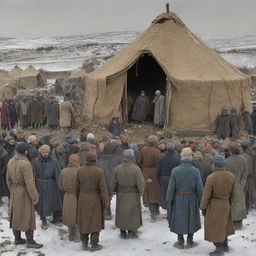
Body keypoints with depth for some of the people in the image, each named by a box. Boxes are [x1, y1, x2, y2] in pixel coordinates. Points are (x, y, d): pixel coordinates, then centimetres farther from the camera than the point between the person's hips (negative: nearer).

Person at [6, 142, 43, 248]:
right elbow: (29, 183, -22)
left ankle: (17, 239, 27)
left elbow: (8, 179, 11)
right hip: (24, 193, -8)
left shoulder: (11, 162, 2)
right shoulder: (25, 164, -23)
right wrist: (35, 197, -14)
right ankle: (30, 241, 9)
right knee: (28, 216, 2)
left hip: (14, 193, 8)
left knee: (15, 216, 16)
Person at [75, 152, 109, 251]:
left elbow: (76, 187, 2)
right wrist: (106, 202, -3)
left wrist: (77, 198, 14)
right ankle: (94, 245, 12)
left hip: (82, 200, 3)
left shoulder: (80, 170, -4)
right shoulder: (99, 171, -14)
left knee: (83, 221, 13)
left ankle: (84, 244, 20)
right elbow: (103, 188, -12)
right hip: (94, 200, -3)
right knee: (95, 221, 7)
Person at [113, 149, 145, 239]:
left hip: (121, 195, 3)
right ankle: (132, 232, 18)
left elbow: (114, 183, 1)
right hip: (133, 195, -3)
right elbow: (141, 183, -15)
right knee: (133, 213, 12)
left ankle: (123, 233, 22)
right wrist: (140, 193, 2)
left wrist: (116, 191, 18)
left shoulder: (117, 169, -6)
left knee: (121, 213, 14)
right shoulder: (136, 169, -17)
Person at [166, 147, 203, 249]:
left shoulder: (175, 171, -14)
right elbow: (200, 188, -8)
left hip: (179, 199, 0)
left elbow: (171, 188, -8)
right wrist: (200, 201, 6)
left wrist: (169, 200, 5)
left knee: (179, 219, 12)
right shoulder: (195, 171, -13)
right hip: (192, 199, 0)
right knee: (191, 219, 16)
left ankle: (180, 242, 20)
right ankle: (190, 242, 26)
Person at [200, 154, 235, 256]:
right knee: (223, 225, 23)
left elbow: (206, 195, -15)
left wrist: (203, 207, -4)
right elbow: (232, 193, 5)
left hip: (214, 205, -6)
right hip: (226, 205, 6)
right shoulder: (231, 176, -5)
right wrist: (230, 204, 18)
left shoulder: (211, 177, -21)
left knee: (215, 227, 9)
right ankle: (225, 246, 35)